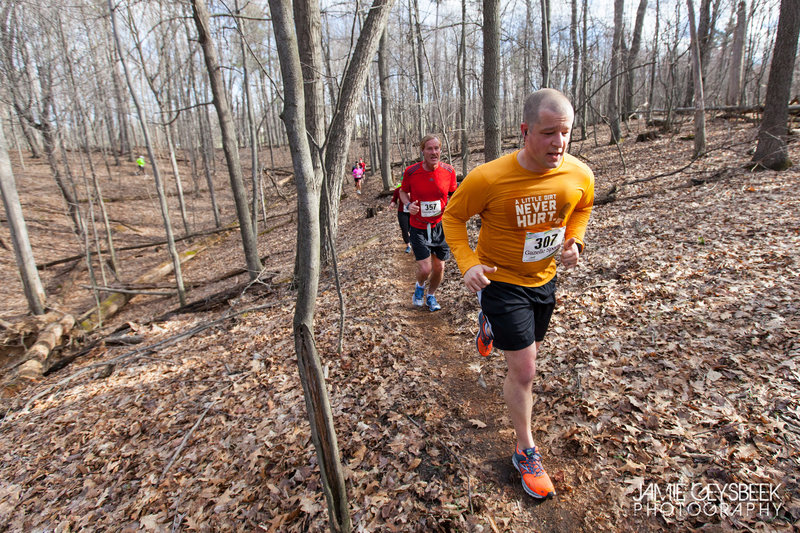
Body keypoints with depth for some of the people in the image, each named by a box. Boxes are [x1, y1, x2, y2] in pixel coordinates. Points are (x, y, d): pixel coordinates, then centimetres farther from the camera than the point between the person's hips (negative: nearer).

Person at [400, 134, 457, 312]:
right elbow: (403, 191, 7)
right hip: (418, 227, -2)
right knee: (425, 269, -9)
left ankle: (431, 296, 39)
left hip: (440, 226, 3)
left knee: (439, 267, 10)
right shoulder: (411, 171, -11)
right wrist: (408, 204, -14)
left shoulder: (449, 171, -5)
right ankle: (420, 286, 28)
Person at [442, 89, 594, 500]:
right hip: (501, 281, -5)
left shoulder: (580, 176, -13)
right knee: (524, 372, -3)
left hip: (544, 280, 5)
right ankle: (526, 452, 21)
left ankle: (490, 325, 59)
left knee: (528, 353, 25)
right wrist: (467, 263, -23)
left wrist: (574, 241, -9)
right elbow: (453, 216, -10)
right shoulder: (488, 178, -26)